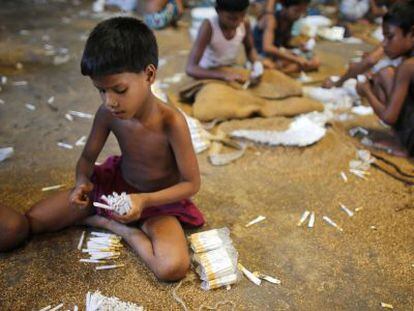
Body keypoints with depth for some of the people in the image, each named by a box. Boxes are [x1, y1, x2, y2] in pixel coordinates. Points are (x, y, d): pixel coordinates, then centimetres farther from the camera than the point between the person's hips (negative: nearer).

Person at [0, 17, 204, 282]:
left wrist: (144, 200, -30)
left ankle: (120, 227, -10)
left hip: (156, 201, -1)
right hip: (113, 184, 2)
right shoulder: (107, 113, -16)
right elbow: (87, 158, 0)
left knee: (173, 267, -33)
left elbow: (192, 183, -18)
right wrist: (83, 182, -22)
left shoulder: (171, 122, -28)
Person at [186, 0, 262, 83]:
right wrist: (224, 75, -44)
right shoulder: (208, 26, -27)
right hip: (209, 75, -3)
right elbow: (190, 68, -33)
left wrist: (257, 63, -16)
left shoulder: (245, 24, -14)